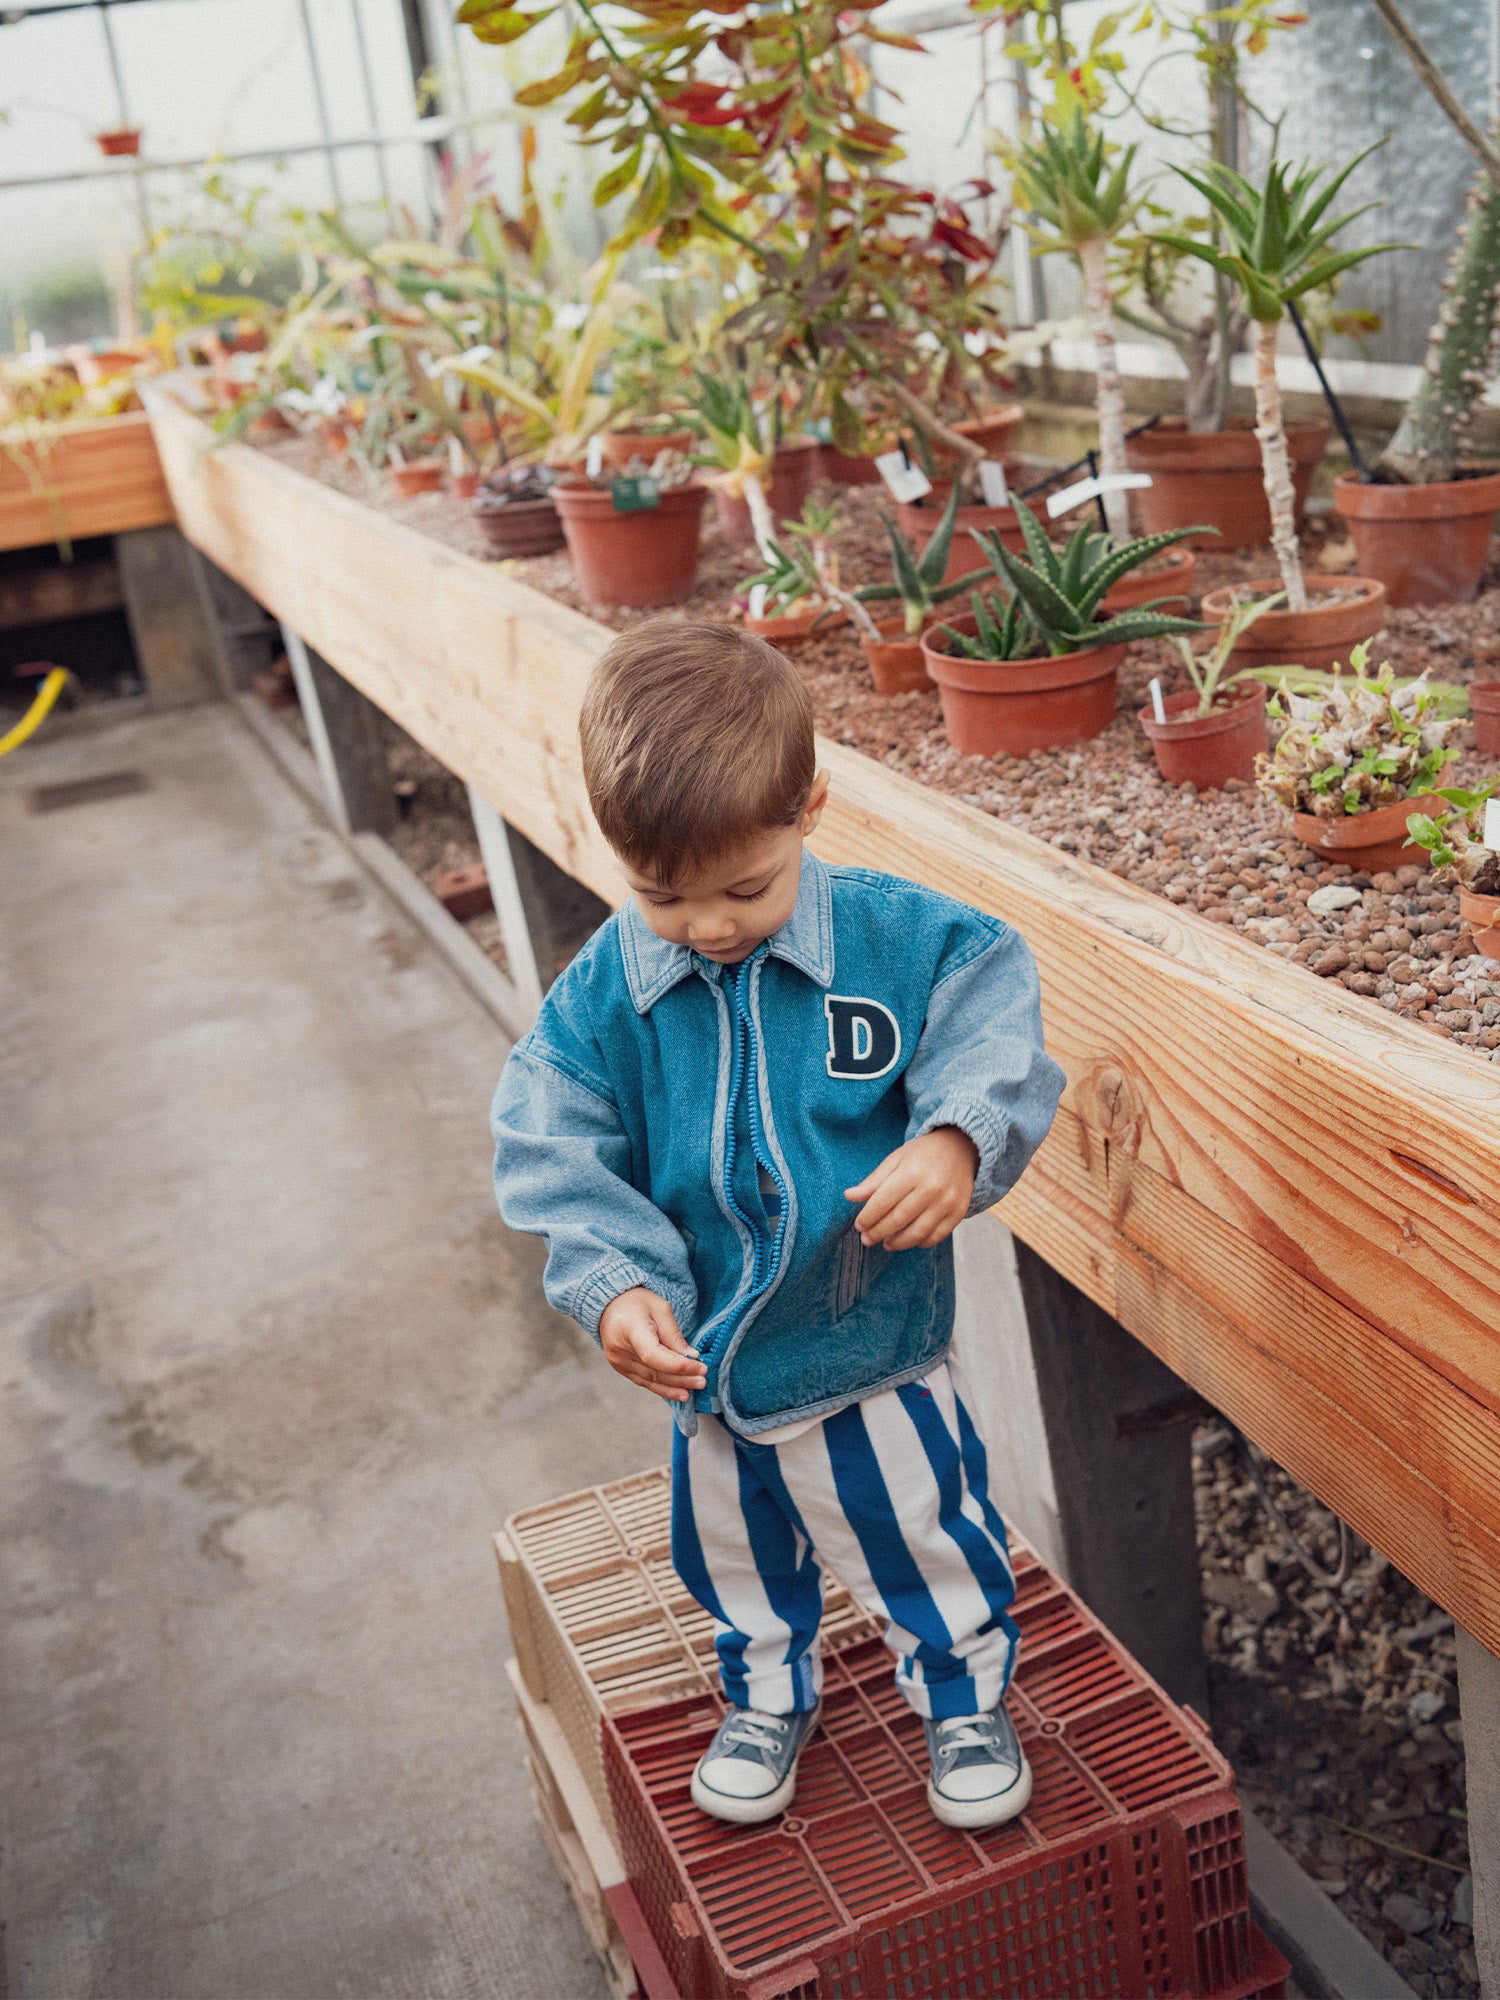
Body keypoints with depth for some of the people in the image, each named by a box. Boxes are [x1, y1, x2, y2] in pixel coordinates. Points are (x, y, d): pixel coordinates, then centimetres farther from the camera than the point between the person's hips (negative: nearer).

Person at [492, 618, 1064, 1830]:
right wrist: (615, 1284, -24)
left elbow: (995, 1034, -12)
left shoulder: (899, 938, -17)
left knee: (925, 1536, 18)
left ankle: (966, 1696, 46)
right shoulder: (604, 994, -14)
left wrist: (956, 1141, -31)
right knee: (737, 1552, 25)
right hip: (708, 1359, 2)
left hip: (874, 1337, -2)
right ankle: (770, 1696, 54)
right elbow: (559, 1153, -11)